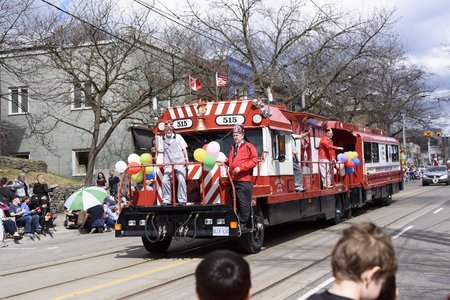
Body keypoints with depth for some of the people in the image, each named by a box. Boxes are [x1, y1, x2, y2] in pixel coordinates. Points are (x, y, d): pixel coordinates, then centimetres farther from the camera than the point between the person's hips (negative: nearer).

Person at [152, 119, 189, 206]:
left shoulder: (178, 137, 4)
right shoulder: (163, 139, 13)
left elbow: (184, 148, 7)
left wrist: (186, 157, -5)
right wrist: (157, 150, -1)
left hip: (179, 162, -3)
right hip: (168, 163, 3)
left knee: (181, 180, -10)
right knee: (165, 181, -4)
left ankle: (182, 200, -2)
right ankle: (166, 200, 6)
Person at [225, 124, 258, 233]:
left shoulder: (249, 146, 1)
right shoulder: (233, 148, 23)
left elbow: (254, 160, -7)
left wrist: (240, 168, -14)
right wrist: (226, 161, 10)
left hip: (244, 181, -7)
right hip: (234, 180, 7)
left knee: (244, 204, -5)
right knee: (236, 203, 6)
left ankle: (243, 225, -1)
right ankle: (236, 224, 10)